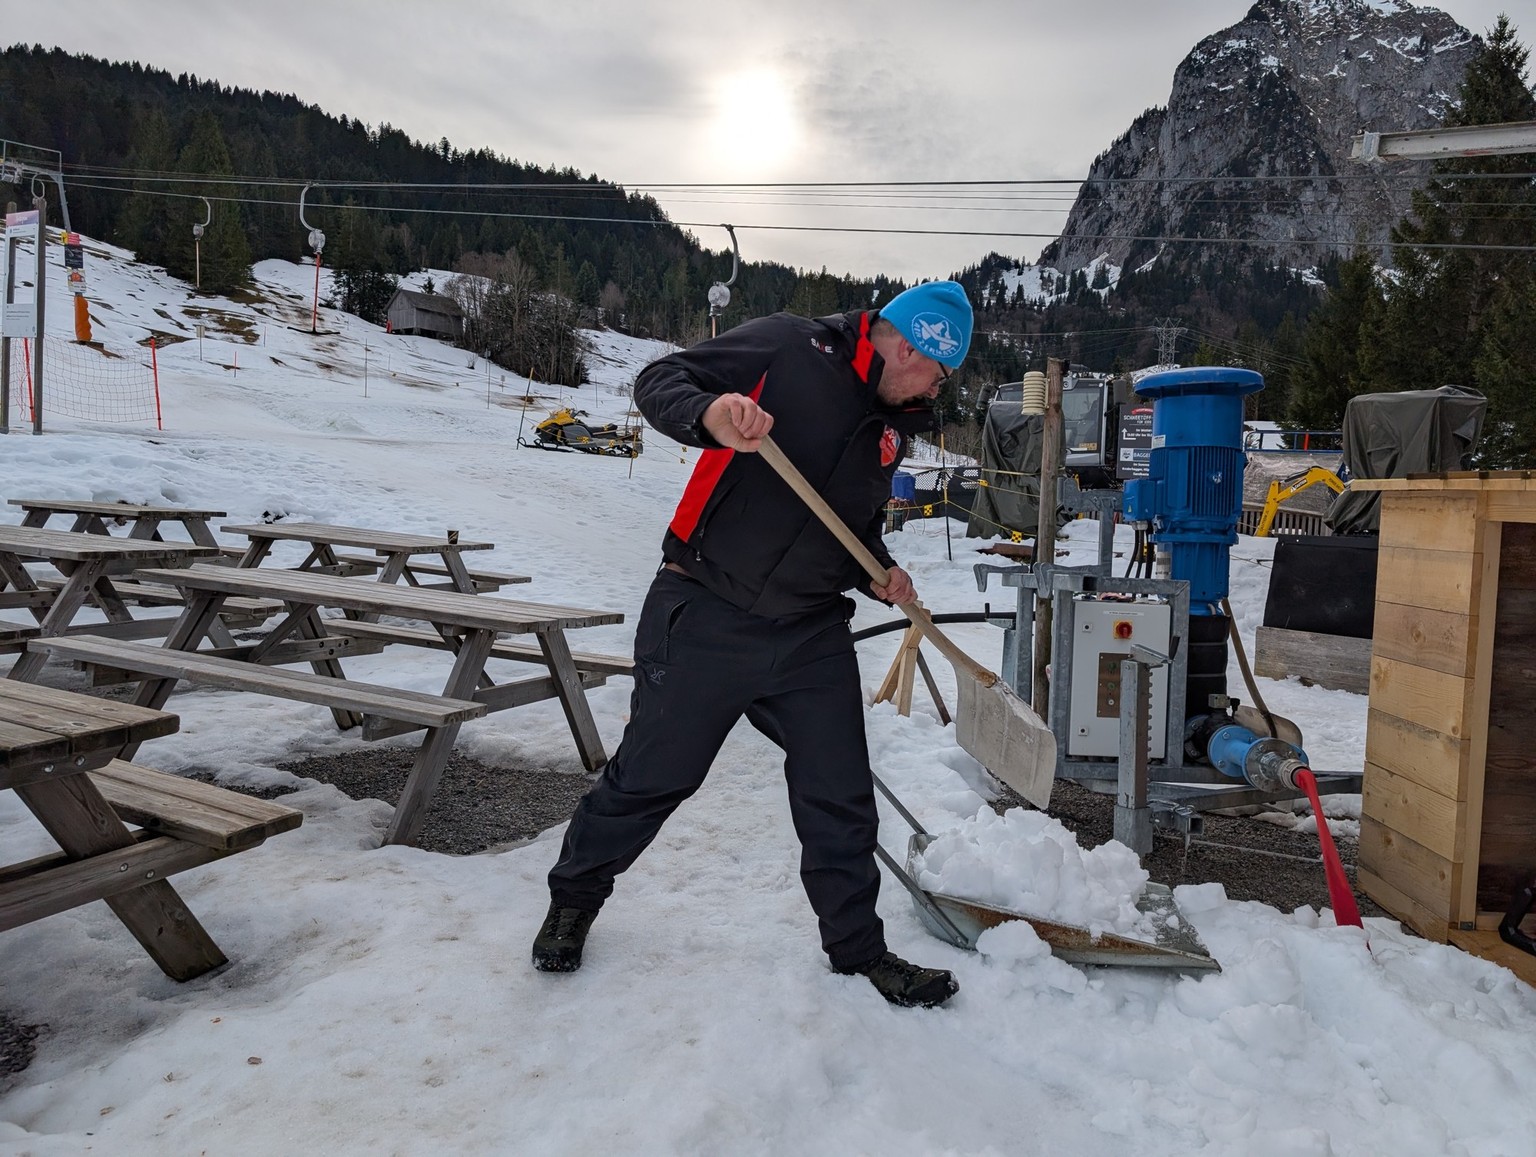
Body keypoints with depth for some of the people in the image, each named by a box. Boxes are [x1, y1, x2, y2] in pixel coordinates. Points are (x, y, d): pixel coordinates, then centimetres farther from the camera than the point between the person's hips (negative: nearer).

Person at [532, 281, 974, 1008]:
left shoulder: (893, 426, 14)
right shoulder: (789, 346, -7)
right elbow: (659, 381, -10)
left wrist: (878, 574, 5)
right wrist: (710, 413, -32)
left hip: (812, 640, 6)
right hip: (704, 618, -6)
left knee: (842, 801, 8)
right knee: (649, 778, 8)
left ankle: (859, 951, 29)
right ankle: (573, 900, 35)